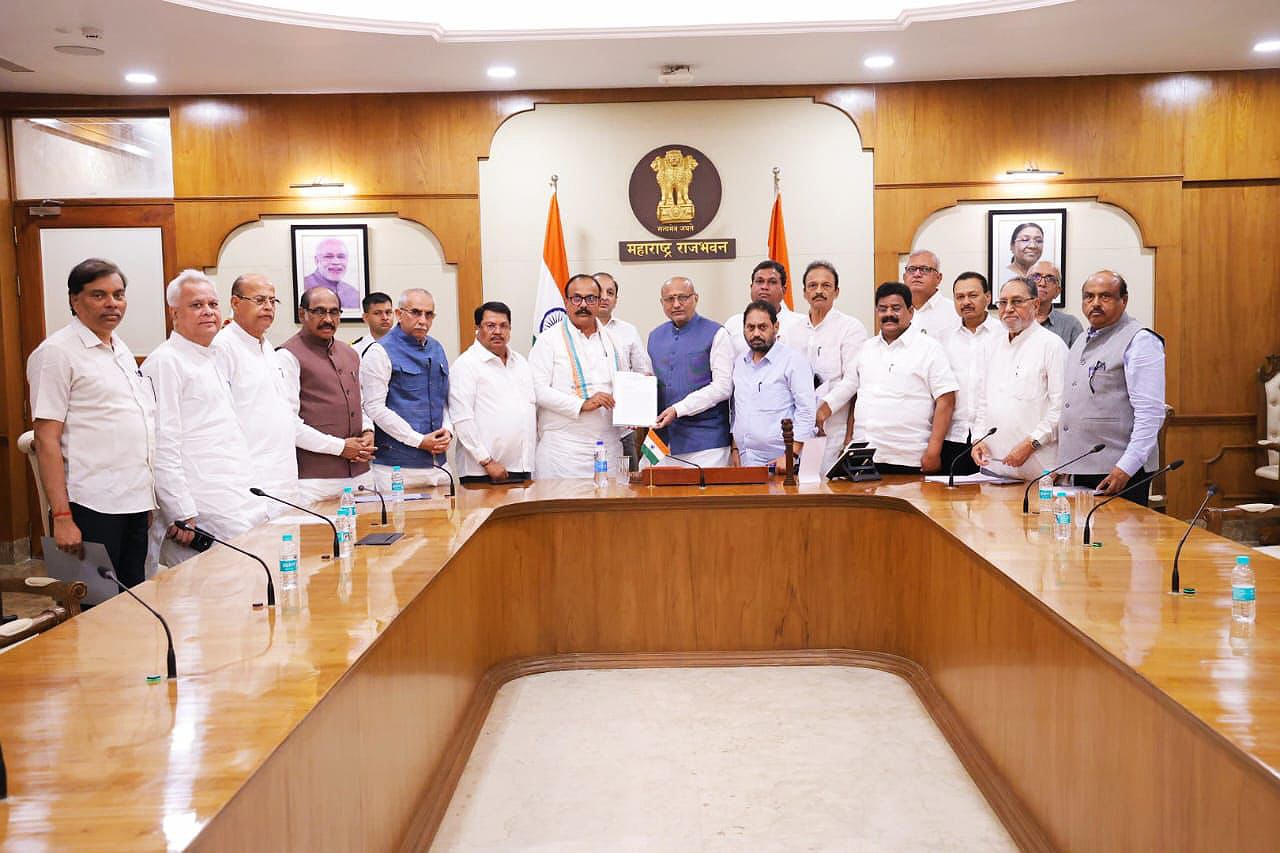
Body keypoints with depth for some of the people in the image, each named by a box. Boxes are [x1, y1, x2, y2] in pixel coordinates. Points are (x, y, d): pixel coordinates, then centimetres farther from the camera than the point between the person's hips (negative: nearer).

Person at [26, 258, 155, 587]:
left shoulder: (122, 350, 16)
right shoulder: (57, 353, -7)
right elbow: (47, 440, -12)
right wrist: (61, 517, -17)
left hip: (136, 502, 7)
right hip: (92, 507, -7)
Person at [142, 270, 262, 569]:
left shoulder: (212, 360, 21)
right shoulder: (166, 362, -8)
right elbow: (162, 446, -15)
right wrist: (181, 514, -19)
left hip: (242, 504, 9)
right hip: (205, 511, -9)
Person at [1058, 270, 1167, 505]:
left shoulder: (1140, 341, -7)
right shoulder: (1081, 341, 18)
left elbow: (1150, 413, -15)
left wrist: (1125, 468, -21)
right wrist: (1062, 466, 16)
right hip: (1080, 468, 7)